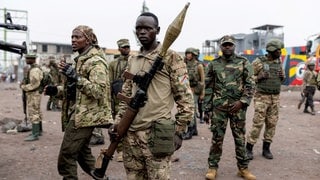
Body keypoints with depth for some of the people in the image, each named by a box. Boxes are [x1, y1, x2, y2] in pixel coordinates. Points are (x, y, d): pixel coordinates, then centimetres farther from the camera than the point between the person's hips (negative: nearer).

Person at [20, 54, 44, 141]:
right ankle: (39, 130, 26)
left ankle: (35, 135, -6)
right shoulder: (35, 68, 13)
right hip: (35, 94, 10)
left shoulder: (34, 70, -19)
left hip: (34, 95, -10)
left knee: (33, 114, -8)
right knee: (37, 113, 16)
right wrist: (25, 83, 6)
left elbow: (34, 85, -24)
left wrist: (23, 87, -11)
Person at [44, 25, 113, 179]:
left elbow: (98, 91, -26)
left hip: (86, 115, -10)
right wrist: (57, 90, 12)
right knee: (82, 151, 19)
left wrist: (75, 77, -30)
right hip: (80, 114, 10)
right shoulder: (81, 59, 16)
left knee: (66, 156, -5)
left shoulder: (96, 62, -15)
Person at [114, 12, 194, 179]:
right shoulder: (132, 61, 14)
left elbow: (185, 97, -6)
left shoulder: (171, 57, -4)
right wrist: (117, 123, 8)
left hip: (157, 133, -6)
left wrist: (179, 131, -8)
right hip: (130, 133, 6)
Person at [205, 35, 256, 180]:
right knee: (217, 137, 4)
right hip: (219, 106, 0)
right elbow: (209, 86, 8)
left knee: (240, 138, 8)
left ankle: (243, 168, 20)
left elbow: (250, 84, -1)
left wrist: (242, 102, -12)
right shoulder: (214, 64, 5)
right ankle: (213, 167, 15)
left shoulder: (243, 62, 3)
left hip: (238, 106, 0)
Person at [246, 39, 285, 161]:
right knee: (258, 123, -6)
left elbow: (282, 79, 19)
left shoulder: (279, 62, 9)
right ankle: (249, 149, 5)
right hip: (262, 97, -5)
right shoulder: (258, 62, -8)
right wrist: (259, 77, -21)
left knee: (271, 124, 6)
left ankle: (266, 149, 17)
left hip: (275, 98, 5)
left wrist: (282, 77, -4)